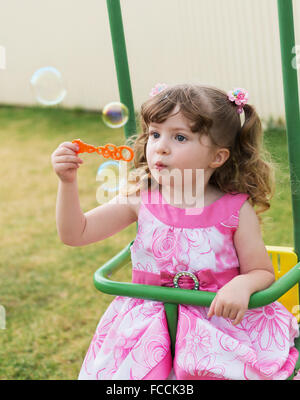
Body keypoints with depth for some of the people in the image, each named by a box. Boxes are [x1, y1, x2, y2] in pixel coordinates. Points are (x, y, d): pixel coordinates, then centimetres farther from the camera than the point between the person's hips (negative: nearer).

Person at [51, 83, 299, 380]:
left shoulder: (236, 210, -9)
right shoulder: (140, 199, -3)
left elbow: (263, 273, -1)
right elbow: (75, 234, -1)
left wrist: (243, 285, -23)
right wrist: (68, 182, -15)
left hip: (221, 319, -2)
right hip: (149, 323, 2)